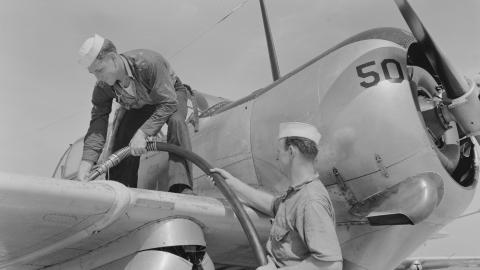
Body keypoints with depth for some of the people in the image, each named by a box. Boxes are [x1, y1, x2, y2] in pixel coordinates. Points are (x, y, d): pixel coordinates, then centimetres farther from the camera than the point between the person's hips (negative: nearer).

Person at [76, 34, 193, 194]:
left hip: (171, 94, -4)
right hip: (138, 106, 5)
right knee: (121, 139, -14)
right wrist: (86, 164, -36)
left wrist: (142, 133, -47)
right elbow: (98, 121, -25)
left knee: (175, 121, -36)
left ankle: (180, 186, -40)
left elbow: (168, 103, -39)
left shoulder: (148, 62, -39)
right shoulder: (102, 87, -23)